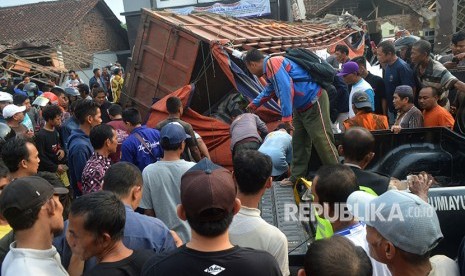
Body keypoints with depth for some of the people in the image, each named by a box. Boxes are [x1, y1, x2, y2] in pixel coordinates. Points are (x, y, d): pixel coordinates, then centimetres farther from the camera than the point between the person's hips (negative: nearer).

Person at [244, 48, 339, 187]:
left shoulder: (272, 62, -17)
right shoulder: (270, 69, 15)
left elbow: (286, 88, -28)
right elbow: (269, 90, 35)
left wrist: (286, 117, -27)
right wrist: (253, 104, 49)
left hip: (314, 102, -10)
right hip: (302, 107, 11)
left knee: (322, 141, -8)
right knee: (299, 142, 13)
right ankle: (297, 177, 22)